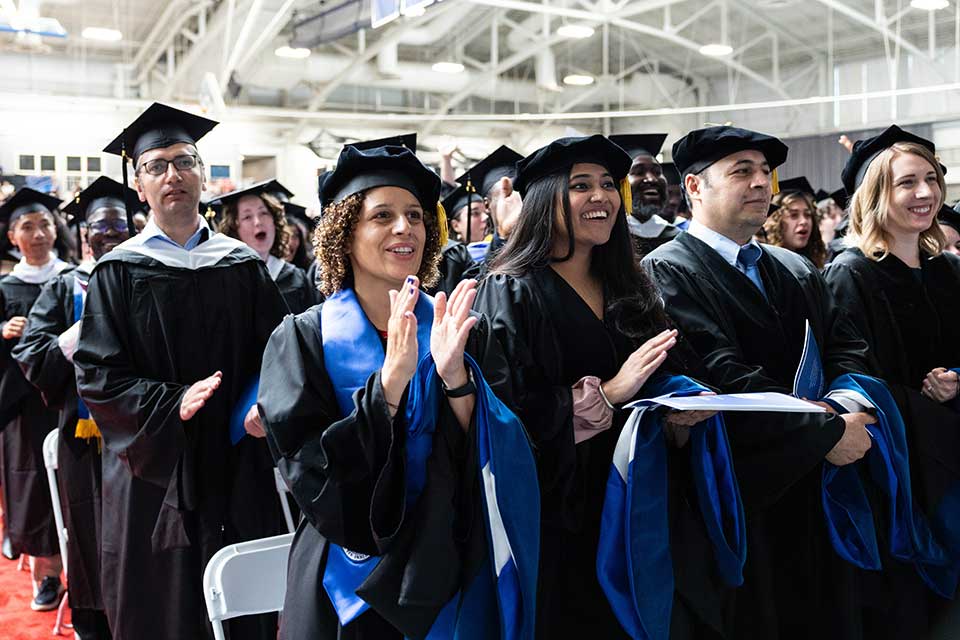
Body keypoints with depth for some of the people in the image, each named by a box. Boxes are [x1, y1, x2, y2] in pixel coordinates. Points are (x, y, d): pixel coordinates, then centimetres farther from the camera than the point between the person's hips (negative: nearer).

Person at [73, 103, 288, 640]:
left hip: (238, 467, 2)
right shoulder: (118, 272, 0)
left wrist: (265, 403, -14)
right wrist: (171, 404, -19)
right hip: (156, 468, -1)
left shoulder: (243, 265, 6)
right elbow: (97, 375, -5)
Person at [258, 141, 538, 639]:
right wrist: (390, 380, -29)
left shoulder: (467, 333, -2)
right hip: (348, 583, -2)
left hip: (449, 576, 2)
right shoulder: (303, 339, -8)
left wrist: (456, 376, -25)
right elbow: (309, 474, -18)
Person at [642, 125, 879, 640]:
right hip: (734, 502, -7)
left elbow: (847, 348, 8)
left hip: (811, 497, 7)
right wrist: (826, 431, -18)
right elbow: (723, 378, -21)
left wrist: (847, 401, -14)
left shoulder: (797, 273, 14)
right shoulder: (667, 274, -11)